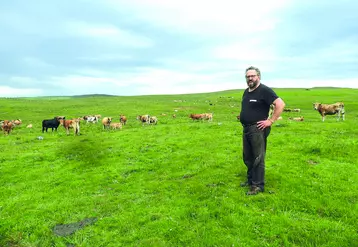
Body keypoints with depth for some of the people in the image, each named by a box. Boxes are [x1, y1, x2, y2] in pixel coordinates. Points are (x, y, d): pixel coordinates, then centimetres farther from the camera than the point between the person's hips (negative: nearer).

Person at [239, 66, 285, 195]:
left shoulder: (264, 90, -10)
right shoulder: (246, 92, 15)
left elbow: (280, 104, -17)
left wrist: (270, 121, -18)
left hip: (257, 129, -9)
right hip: (246, 129, 9)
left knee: (258, 158, -1)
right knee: (247, 157, 16)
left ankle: (258, 185, 9)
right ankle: (251, 180, 31)